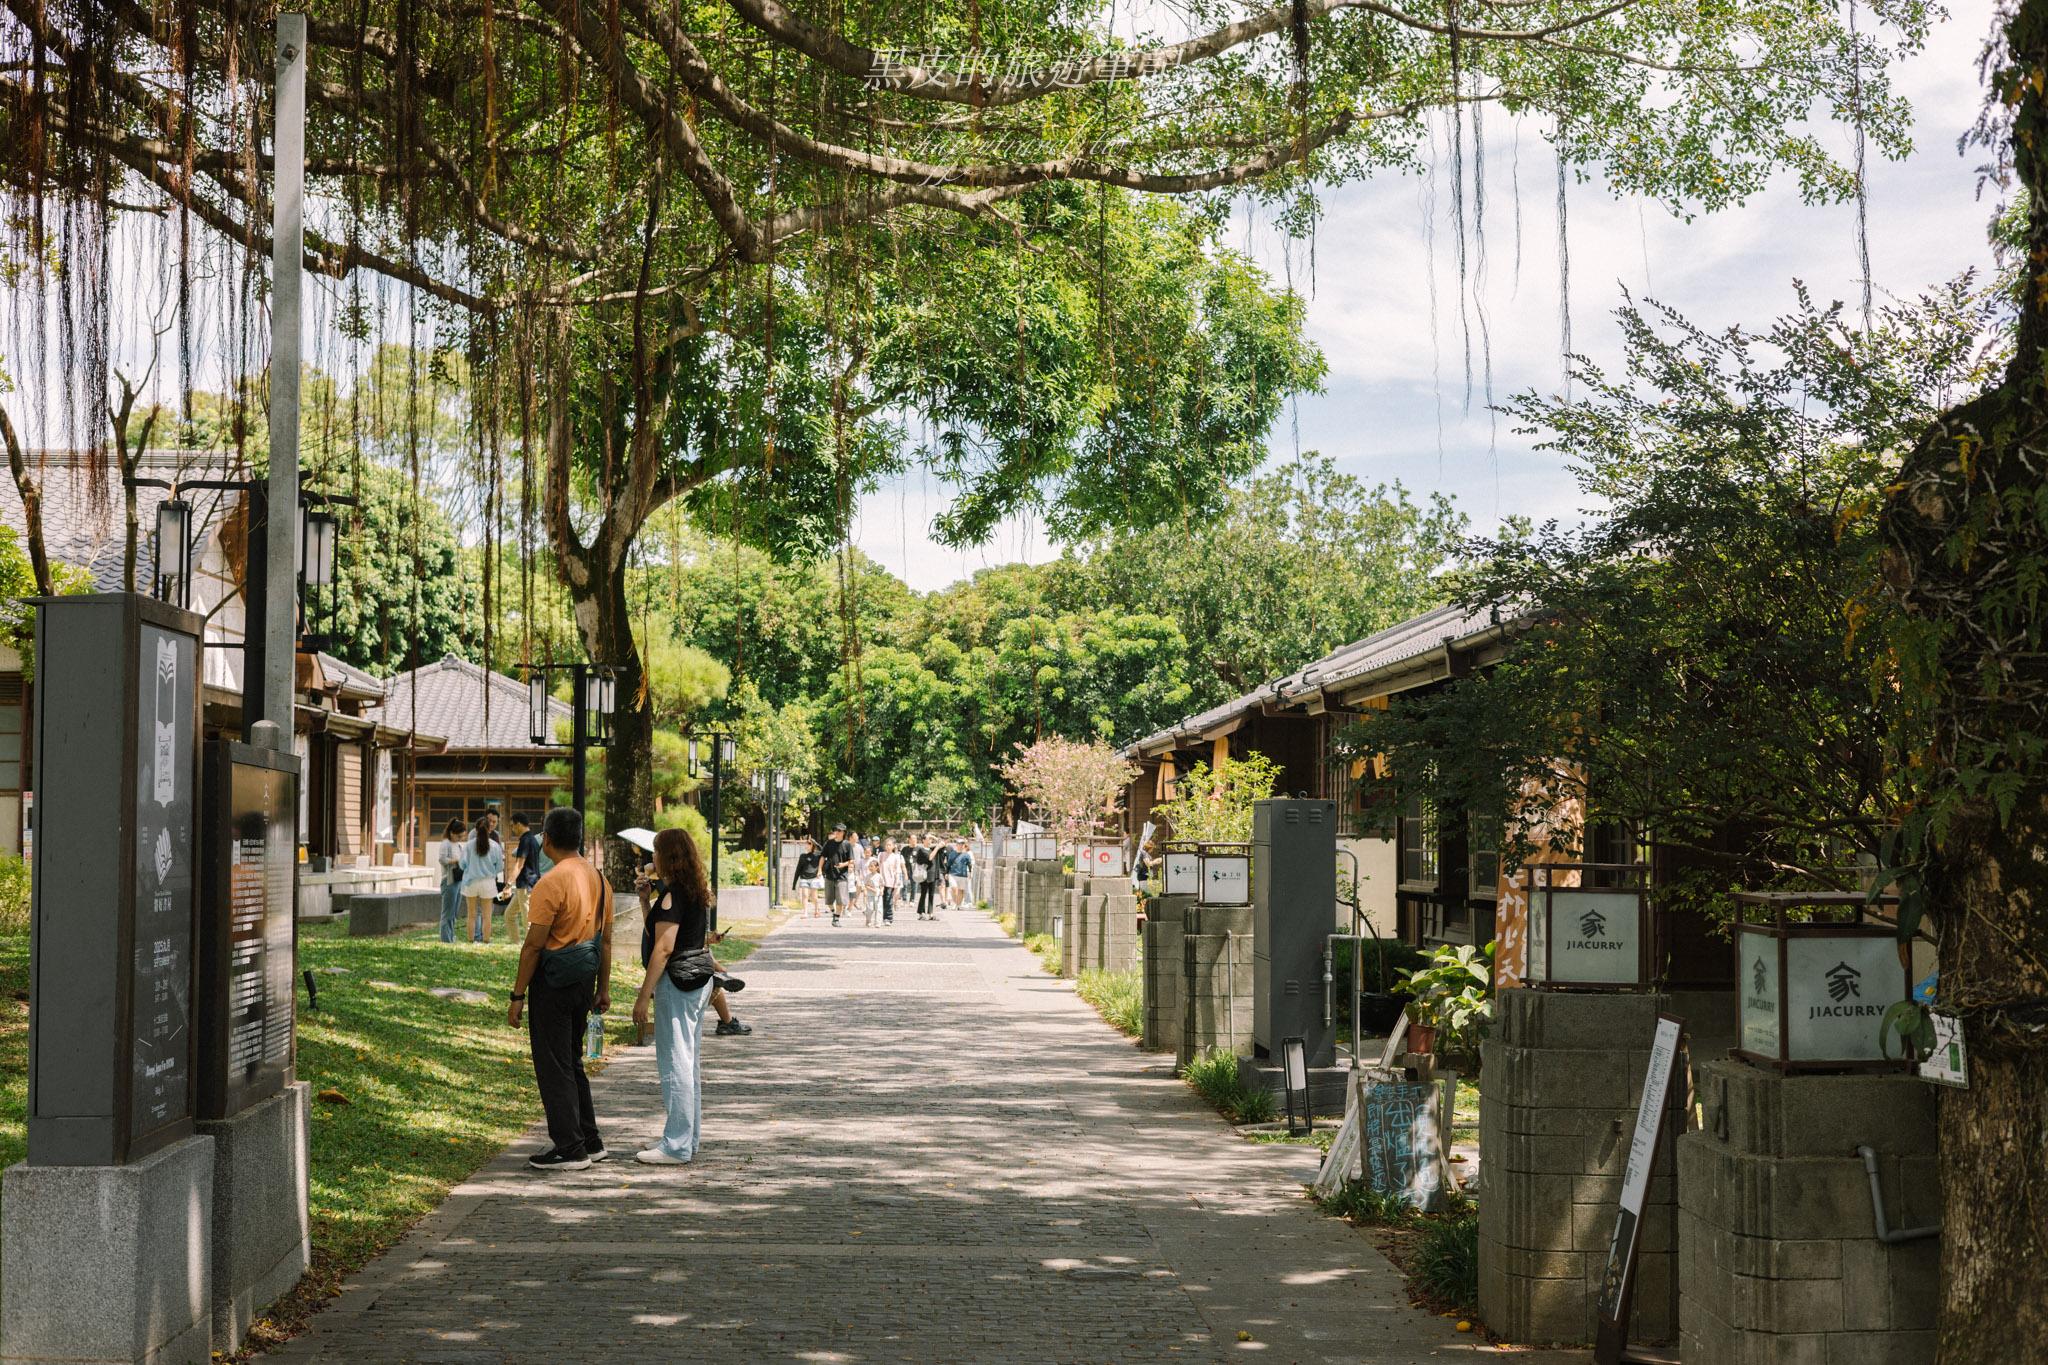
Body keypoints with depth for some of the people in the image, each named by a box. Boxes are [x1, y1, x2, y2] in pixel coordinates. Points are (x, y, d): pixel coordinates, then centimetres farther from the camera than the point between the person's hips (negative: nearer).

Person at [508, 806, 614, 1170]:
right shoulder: (598, 878, 8)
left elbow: (533, 945, -17)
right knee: (572, 1062, 19)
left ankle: (569, 1149, 2)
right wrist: (603, 988, 19)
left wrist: (518, 995, -11)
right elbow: (605, 940, 13)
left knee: (554, 1066, 0)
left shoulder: (551, 883, -17)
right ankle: (589, 1141, 23)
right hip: (584, 979, 8)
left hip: (555, 981, -8)